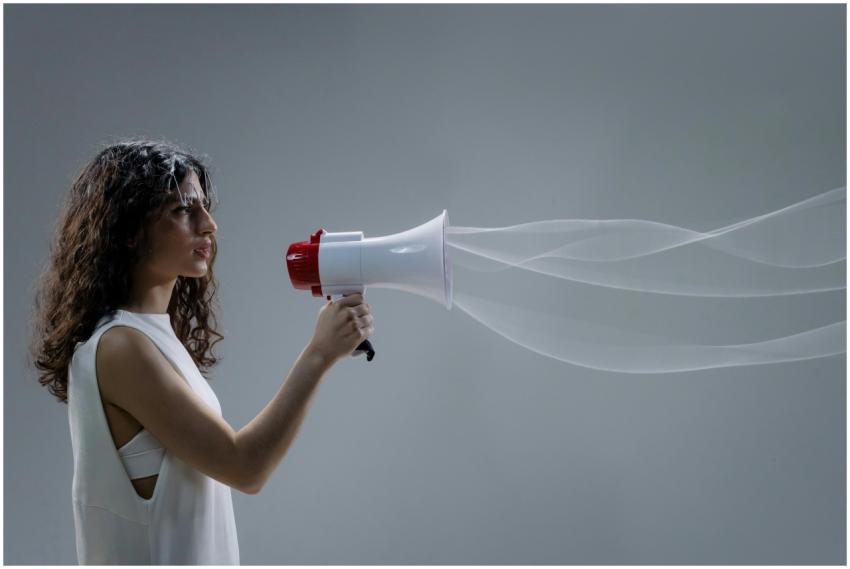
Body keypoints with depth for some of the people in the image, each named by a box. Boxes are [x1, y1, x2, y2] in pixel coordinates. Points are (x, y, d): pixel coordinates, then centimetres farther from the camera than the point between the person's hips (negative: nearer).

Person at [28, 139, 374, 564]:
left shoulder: (155, 332, 5)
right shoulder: (121, 345, -22)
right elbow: (245, 468, -23)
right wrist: (318, 354, -23)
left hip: (189, 555, 9)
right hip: (151, 557, -8)